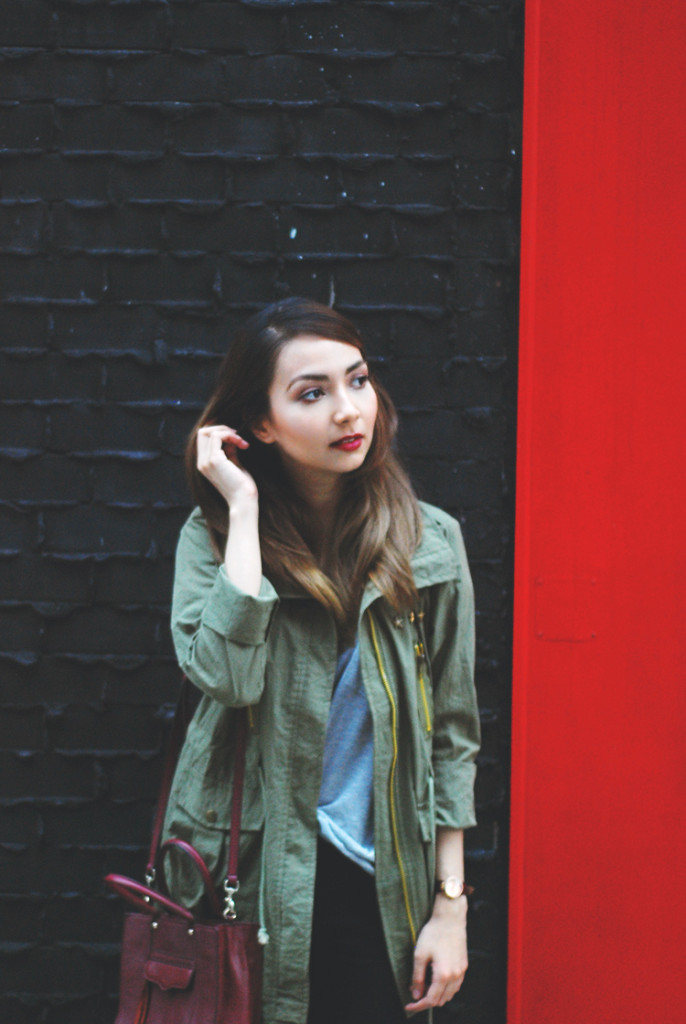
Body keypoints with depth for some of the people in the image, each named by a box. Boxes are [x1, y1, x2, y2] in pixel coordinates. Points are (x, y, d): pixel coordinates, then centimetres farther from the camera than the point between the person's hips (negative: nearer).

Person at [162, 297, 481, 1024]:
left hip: (380, 884, 1)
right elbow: (226, 676, -23)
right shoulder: (214, 536, -3)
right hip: (255, 877, -1)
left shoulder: (429, 542, 0)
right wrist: (244, 508, -17)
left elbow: (452, 733, 4)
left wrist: (451, 905, 1)